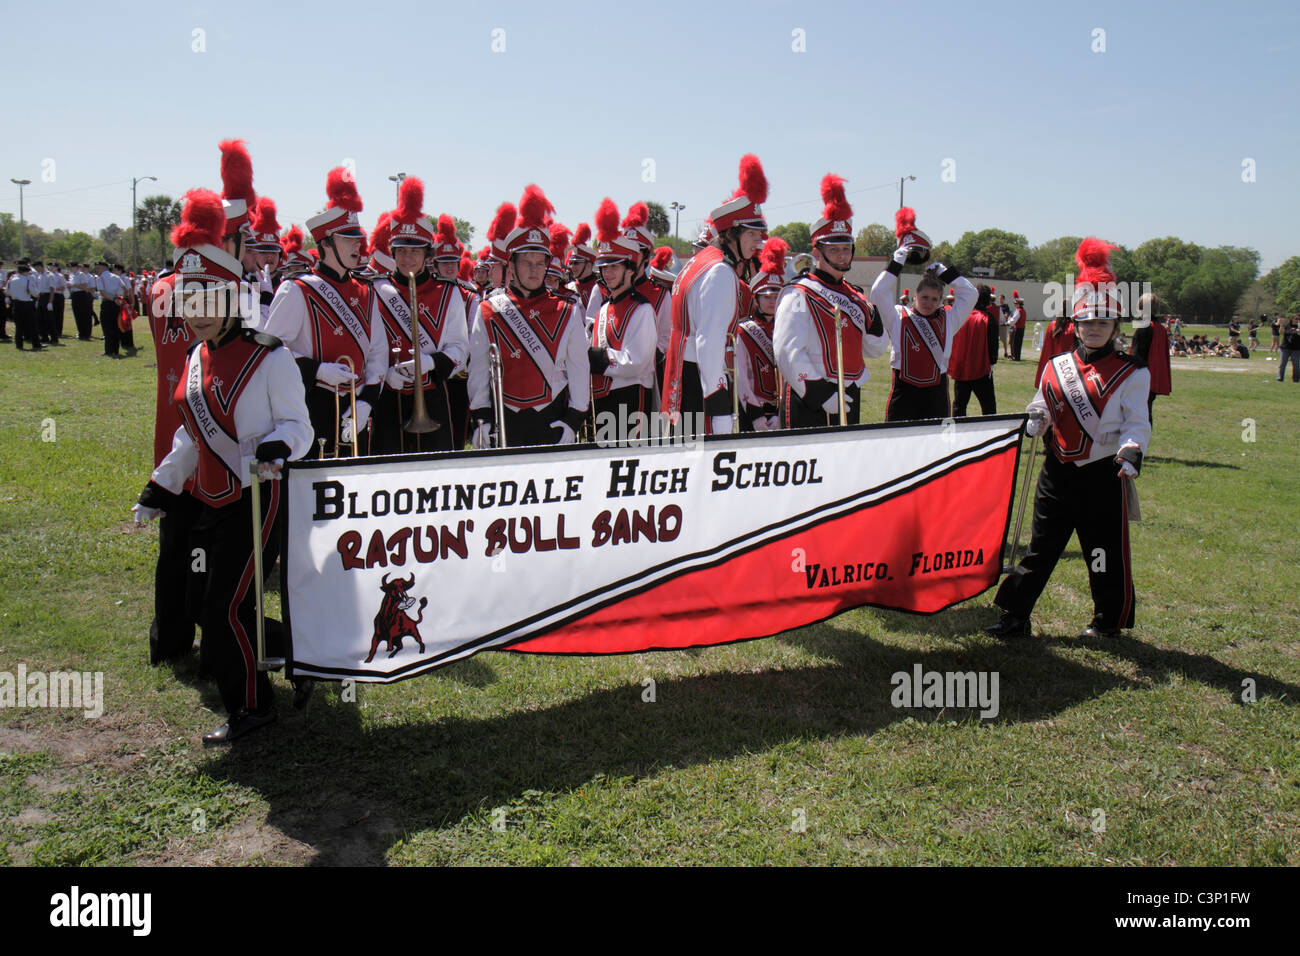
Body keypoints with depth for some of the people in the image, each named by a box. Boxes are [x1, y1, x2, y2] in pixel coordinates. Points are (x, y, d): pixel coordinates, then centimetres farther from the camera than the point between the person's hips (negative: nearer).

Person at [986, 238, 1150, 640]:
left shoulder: (1131, 374, -2)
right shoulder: (1056, 367, 9)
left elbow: (1136, 423, -6)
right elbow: (1040, 412, 11)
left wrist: (1132, 450, -25)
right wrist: (1032, 423, -11)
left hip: (1103, 475, -3)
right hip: (1058, 472, 3)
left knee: (1106, 553, 6)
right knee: (1041, 547, 7)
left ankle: (1109, 621, 25)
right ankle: (1016, 616, 13)